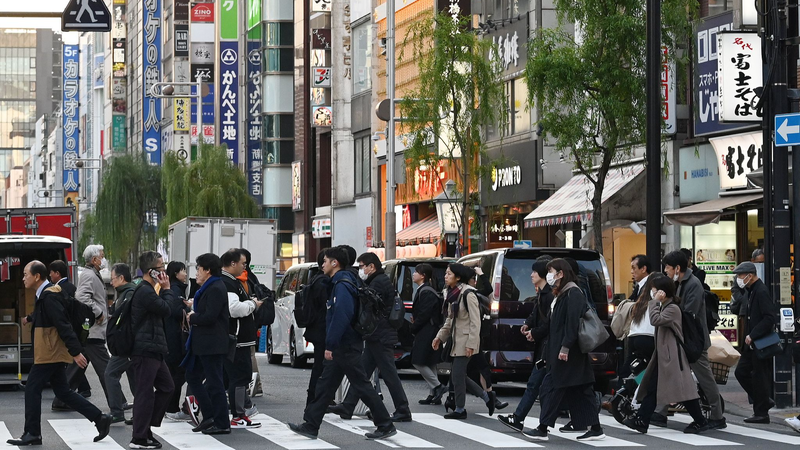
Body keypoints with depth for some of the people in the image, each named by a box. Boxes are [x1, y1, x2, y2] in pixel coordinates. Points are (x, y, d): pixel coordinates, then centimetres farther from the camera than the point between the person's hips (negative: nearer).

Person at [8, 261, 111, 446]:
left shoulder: (49, 296, -18)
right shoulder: (44, 294, 12)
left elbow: (63, 325, -23)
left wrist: (75, 352, -25)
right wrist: (30, 319, 30)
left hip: (49, 354, -10)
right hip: (51, 353, 10)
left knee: (32, 390, -4)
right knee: (63, 392, 11)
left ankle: (32, 434, 3)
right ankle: (100, 419, 12)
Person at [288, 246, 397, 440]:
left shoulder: (342, 286, -17)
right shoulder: (338, 283, 14)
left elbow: (341, 317, -27)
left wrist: (330, 345, -25)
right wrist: (331, 345, 19)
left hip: (347, 347, -10)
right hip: (341, 347, 10)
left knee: (362, 386, -5)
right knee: (325, 386, 11)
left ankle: (386, 426, -1)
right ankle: (310, 426, 15)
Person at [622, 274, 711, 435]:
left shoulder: (673, 309, -14)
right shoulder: (664, 307, 16)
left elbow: (655, 320, -25)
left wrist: (655, 301, -19)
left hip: (672, 356, -11)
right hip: (663, 355, 11)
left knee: (683, 390, -8)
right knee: (652, 388, 7)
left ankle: (700, 421, -2)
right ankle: (640, 421, 6)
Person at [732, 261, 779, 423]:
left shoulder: (761, 292, -17)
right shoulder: (752, 291, 14)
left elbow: (770, 318, -24)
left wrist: (752, 335, -23)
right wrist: (749, 336, 13)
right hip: (752, 343, 10)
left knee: (760, 376, -3)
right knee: (741, 372, 11)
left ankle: (761, 413, 5)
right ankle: (764, 401, 21)